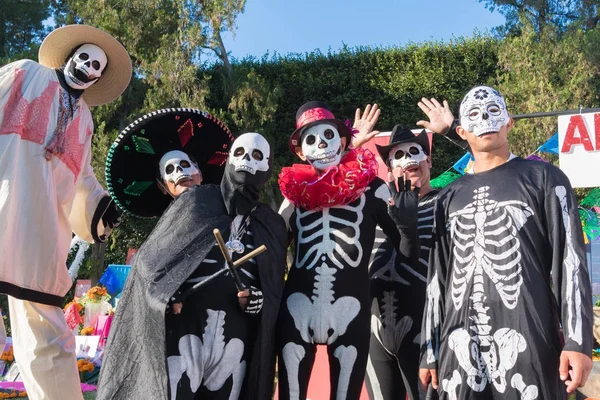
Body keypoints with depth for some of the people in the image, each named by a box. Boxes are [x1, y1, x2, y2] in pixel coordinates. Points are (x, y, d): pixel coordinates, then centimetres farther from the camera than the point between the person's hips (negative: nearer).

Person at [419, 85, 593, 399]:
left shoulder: (543, 178, 5)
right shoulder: (449, 197, 15)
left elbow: (570, 260, -2)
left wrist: (577, 341, -11)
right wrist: (430, 351, 12)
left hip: (527, 345, -3)